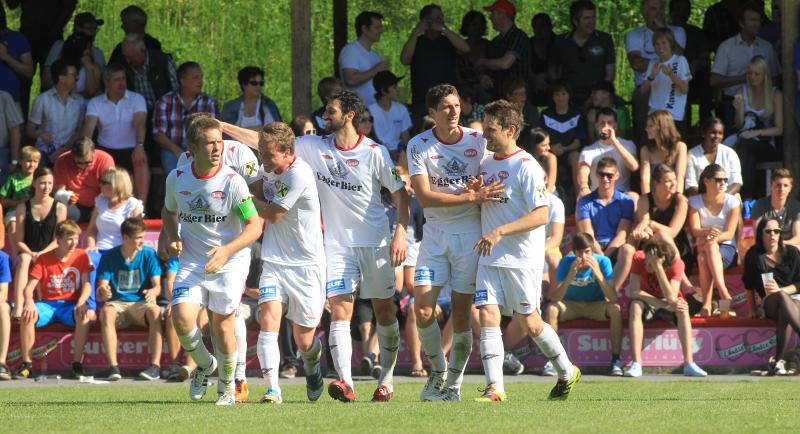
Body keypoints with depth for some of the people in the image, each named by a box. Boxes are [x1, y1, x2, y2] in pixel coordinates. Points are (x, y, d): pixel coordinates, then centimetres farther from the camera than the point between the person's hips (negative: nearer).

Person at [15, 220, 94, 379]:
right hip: (47, 304, 0)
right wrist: (29, 302, -28)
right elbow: (29, 286, -5)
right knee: (27, 316, -31)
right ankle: (26, 364, -23)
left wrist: (81, 303, -24)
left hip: (71, 305, 0)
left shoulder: (81, 256, 3)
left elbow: (86, 284, -3)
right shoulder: (44, 259, 1)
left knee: (85, 315, -35)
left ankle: (77, 362, -25)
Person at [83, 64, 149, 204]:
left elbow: (140, 124, -13)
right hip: (106, 150, 1)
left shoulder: (137, 99, 3)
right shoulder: (95, 103, 6)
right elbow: (89, 126, -9)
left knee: (141, 162, -34)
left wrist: (139, 146, -32)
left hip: (131, 150, -1)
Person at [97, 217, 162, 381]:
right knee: (106, 312, -35)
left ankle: (155, 366, -34)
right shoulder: (110, 256, 1)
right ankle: (113, 367, -39)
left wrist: (153, 292, -30)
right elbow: (102, 286, -3)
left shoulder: (149, 254, 2)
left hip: (141, 303, 0)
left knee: (155, 311, -35)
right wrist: (103, 291, -30)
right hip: (117, 303, 0)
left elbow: (157, 285, -4)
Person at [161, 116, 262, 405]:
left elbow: (255, 225, -13)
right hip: (191, 262, 2)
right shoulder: (177, 178, -3)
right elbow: (169, 212, 18)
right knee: (182, 318, -17)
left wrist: (226, 250, -27)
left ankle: (227, 384, 24)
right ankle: (205, 365, 14)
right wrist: (172, 238, -2)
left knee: (222, 324, -2)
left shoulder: (232, 181, -14)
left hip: (230, 262, -2)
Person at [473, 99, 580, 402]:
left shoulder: (527, 167, -12)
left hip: (522, 259, -6)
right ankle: (494, 387, -12)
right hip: (490, 257, 6)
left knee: (530, 323, 2)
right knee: (488, 315, -9)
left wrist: (500, 232, -26)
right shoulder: (485, 163, 11)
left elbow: (540, 215, -19)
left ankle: (567, 373, 25)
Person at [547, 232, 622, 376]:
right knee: (551, 308, -30)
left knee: (615, 309, -31)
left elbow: (613, 298, -27)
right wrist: (570, 275, -39)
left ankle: (616, 359, -22)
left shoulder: (603, 262, -20)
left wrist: (598, 274, -40)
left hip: (596, 305, 0)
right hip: (570, 305, 0)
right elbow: (554, 298, -25)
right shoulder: (566, 263, -18)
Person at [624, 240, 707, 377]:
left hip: (669, 305, 0)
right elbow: (634, 292, -28)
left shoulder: (676, 264, -24)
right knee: (635, 306, -34)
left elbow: (671, 298, -35)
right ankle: (636, 364, -38)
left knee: (683, 309, -33)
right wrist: (663, 304, -36)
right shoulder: (639, 258, -22)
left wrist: (657, 267, -43)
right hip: (647, 302, 0)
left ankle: (689, 364, -35)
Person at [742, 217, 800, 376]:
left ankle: (778, 361, -45)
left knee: (785, 313, -41)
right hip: (768, 303, 0)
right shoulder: (754, 256, 6)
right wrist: (753, 310, 7)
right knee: (782, 298, -41)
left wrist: (780, 290, -12)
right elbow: (749, 286, 11)